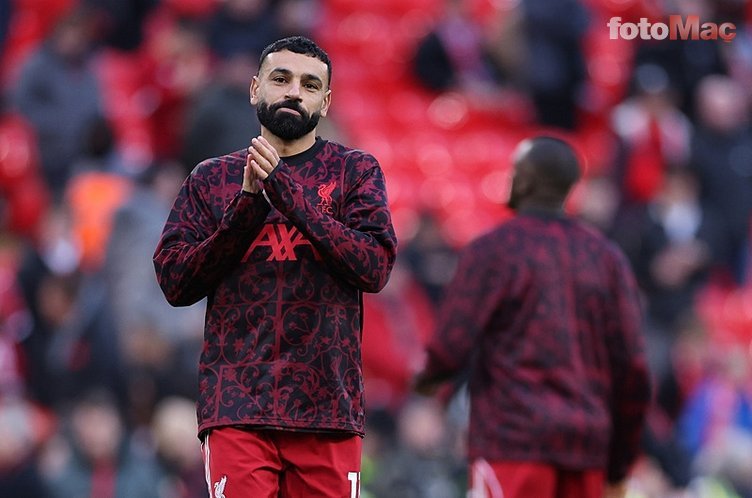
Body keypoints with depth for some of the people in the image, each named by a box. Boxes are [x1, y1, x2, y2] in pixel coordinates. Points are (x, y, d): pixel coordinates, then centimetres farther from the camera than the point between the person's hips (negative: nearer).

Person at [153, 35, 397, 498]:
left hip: (327, 407, 0)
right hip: (238, 405, 0)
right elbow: (174, 281, 4)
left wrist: (286, 192, -11)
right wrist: (247, 204, -7)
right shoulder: (212, 178, 12)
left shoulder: (355, 170, 9)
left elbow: (376, 266, -6)